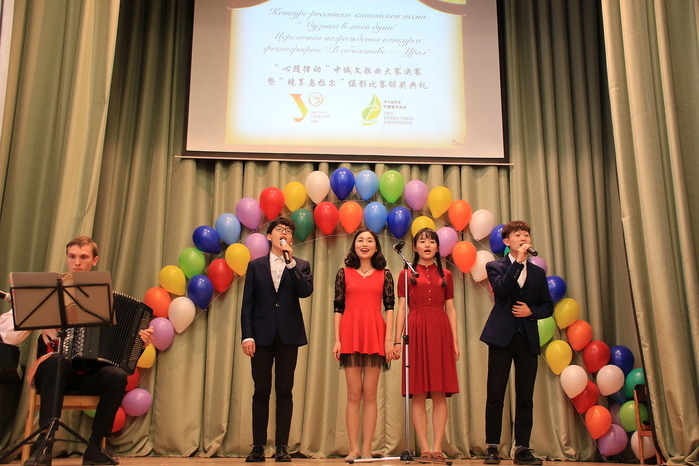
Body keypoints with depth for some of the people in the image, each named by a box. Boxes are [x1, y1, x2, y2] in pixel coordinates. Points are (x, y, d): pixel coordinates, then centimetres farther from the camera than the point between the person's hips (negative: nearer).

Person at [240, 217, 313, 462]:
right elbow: (247, 303, 5)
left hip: (289, 335, 0)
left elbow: (306, 291, -9)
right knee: (261, 391, 3)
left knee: (285, 391, 3)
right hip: (262, 335, 0)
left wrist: (290, 262, -13)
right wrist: (247, 335, -5)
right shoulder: (255, 265, 10)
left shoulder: (301, 265, 10)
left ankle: (282, 446, 8)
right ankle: (258, 446, 9)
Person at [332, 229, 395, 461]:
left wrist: (389, 339, -4)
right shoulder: (344, 273, 9)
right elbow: (338, 308, 6)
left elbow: (389, 307, 5)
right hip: (350, 334, 0)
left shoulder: (384, 274, 10)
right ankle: (354, 449, 7)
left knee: (370, 394, 2)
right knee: (353, 394, 2)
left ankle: (367, 449, 7)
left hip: (375, 335, 0)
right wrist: (337, 339, -1)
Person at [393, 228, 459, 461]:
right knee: (418, 394, -3)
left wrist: (455, 340, 3)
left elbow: (450, 309, 12)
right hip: (416, 332, -1)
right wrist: (397, 340, -4)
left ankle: (437, 447, 0)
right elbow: (401, 309, 5)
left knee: (440, 394, -2)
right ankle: (424, 448, 0)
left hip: (440, 332, 2)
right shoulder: (406, 274, 10)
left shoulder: (445, 275, 15)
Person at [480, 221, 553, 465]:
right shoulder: (495, 267, 5)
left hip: (528, 339, 3)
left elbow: (548, 307, 14)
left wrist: (531, 311, -5)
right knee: (495, 395, -1)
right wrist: (519, 261, -14)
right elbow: (501, 291, -15)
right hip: (502, 336, -3)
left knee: (525, 397, 4)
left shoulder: (538, 272, 15)